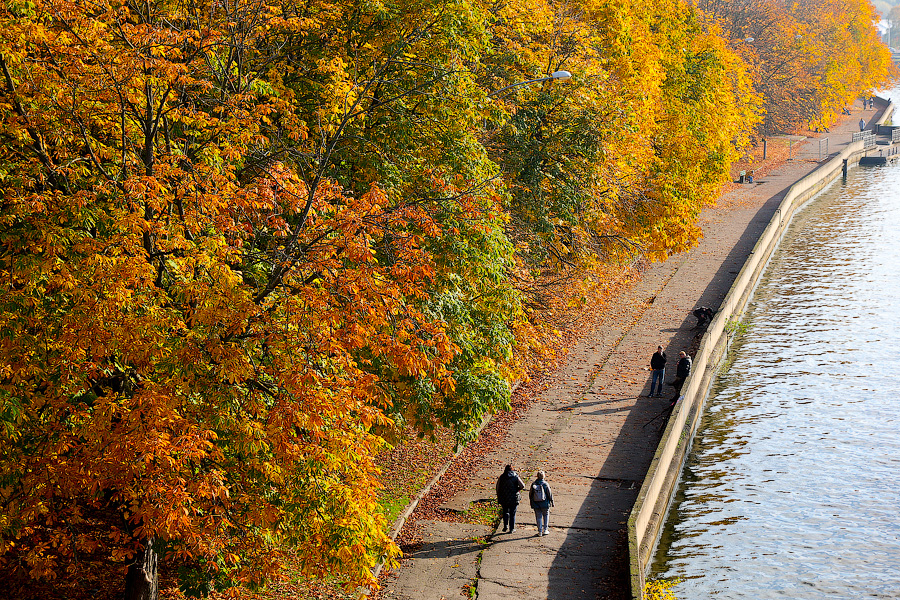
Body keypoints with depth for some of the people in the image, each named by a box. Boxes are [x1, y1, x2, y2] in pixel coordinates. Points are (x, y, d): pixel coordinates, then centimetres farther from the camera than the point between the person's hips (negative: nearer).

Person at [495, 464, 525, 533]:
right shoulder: (516, 477, -2)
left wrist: (498, 499, 10)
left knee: (505, 512, 19)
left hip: (504, 499, 1)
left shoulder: (501, 477, 1)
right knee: (512, 513, 10)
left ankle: (505, 525, 4)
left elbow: (498, 488, 2)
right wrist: (517, 489, 9)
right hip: (514, 499, -1)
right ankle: (512, 528, 11)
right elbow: (522, 486, -10)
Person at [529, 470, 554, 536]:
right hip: (545, 504, -2)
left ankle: (540, 531, 10)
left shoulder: (533, 484, -2)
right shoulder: (545, 484, -11)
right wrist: (552, 502, 6)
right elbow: (550, 494, -6)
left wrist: (531, 503, 17)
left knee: (538, 517, 9)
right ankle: (545, 530, 15)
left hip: (536, 504, 2)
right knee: (546, 516, 17)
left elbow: (530, 494, 5)